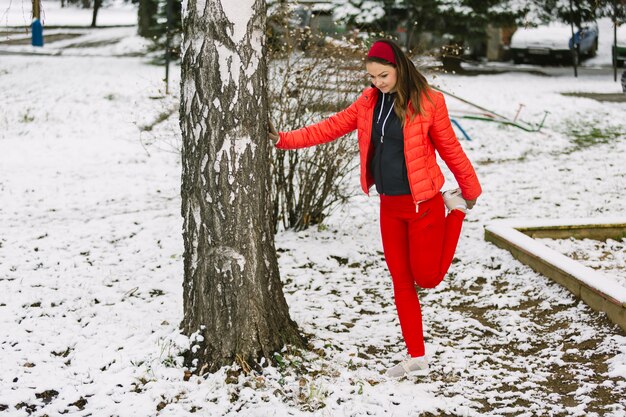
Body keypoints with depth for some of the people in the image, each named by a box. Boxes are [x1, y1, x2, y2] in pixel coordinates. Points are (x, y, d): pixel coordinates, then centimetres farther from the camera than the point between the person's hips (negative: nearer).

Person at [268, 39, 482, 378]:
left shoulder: (427, 102, -12)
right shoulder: (368, 103, 3)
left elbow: (450, 148, -5)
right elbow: (329, 128, 2)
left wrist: (471, 190, 3)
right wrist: (282, 139, -4)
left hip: (423, 204, -5)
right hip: (389, 205, 5)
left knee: (427, 278, 2)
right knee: (401, 282, 9)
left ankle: (455, 208, 23)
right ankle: (416, 356, 21)